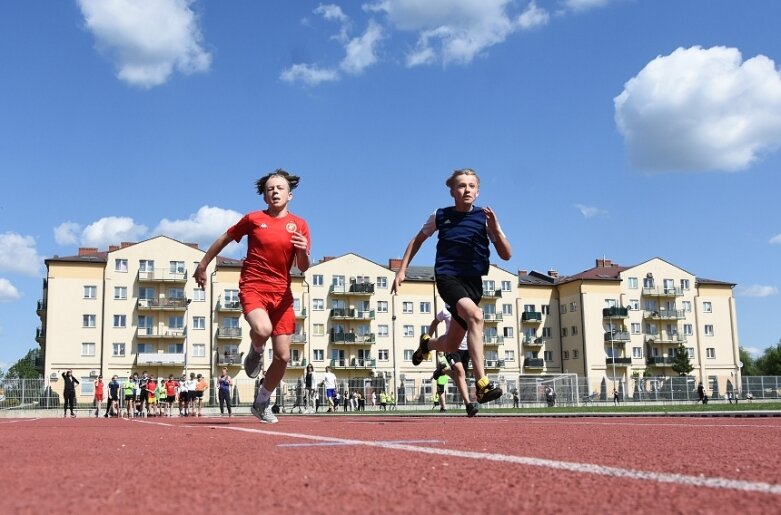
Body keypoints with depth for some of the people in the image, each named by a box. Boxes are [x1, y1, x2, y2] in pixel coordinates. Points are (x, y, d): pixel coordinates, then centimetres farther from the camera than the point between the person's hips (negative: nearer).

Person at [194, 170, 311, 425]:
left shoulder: (299, 225, 4)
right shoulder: (253, 219, 1)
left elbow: (303, 267, 0)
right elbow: (224, 239, 15)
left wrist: (303, 252, -22)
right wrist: (203, 264, 20)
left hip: (281, 293, 3)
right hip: (253, 287, -2)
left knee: (283, 356, 0)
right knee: (262, 329, -34)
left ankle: (262, 402, 24)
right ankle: (256, 351, 4)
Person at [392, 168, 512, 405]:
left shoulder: (484, 218, 0)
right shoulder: (441, 216, 1)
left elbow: (506, 255, -4)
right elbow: (418, 239, 18)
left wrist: (495, 228, -19)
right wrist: (402, 270, 12)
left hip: (473, 281, 3)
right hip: (447, 276, -3)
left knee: (451, 346, 11)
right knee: (475, 315, -33)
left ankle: (427, 343, 49)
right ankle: (482, 384, -37)